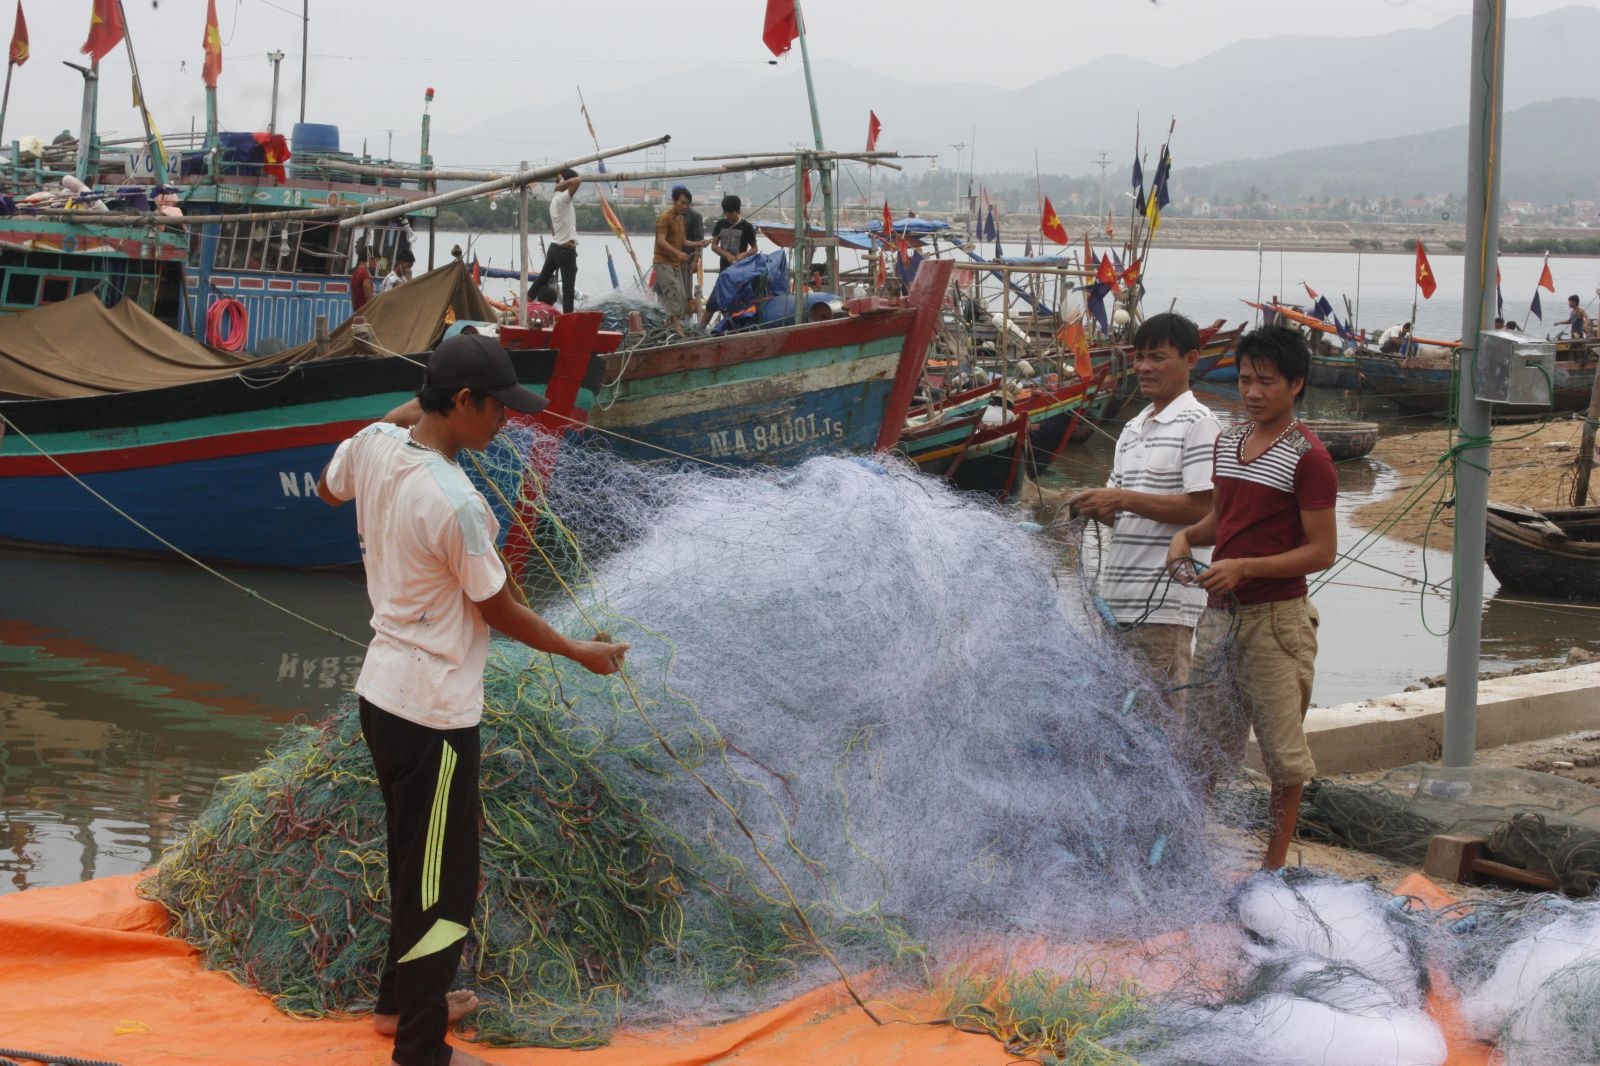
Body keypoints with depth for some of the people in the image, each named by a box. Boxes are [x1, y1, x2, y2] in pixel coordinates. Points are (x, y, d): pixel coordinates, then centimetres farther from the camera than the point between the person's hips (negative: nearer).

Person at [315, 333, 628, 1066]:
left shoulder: (374, 445, -5)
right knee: (442, 887, 5)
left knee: (415, 863, 25)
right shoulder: (455, 504, -27)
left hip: (382, 694, 9)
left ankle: (402, 1002, 41)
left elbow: (328, 489, 20)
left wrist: (407, 413, 20)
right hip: (433, 714, -9)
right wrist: (582, 653, 0)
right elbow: (499, 612, -14)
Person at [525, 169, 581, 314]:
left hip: (554, 247, 9)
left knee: (541, 279, 19)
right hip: (566, 250, -9)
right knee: (568, 288, -6)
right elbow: (578, 181, -30)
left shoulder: (555, 200, 13)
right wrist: (562, 185, -15)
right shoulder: (562, 199, -16)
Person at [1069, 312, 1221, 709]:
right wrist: (1097, 506, -2)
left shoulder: (1196, 422, -5)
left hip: (1166, 599, -8)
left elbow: (1201, 508, -14)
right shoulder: (1132, 429, 20)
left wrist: (1122, 499, -17)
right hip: (1118, 596, 8)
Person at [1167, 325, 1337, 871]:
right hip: (1219, 615, 7)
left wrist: (1244, 567, -21)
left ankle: (1274, 866, 12)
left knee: (1283, 752, 3)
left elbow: (1322, 551, -13)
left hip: (1275, 619, -7)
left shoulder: (1307, 457, -11)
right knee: (1201, 744, 11)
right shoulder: (1227, 443, 12)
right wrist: (1187, 536, 4)